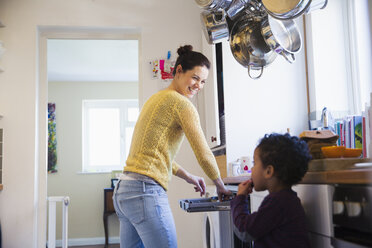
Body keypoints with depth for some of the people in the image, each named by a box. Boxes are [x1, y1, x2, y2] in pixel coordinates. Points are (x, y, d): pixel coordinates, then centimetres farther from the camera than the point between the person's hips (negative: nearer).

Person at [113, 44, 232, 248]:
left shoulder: (155, 99, 20)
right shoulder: (181, 103, -8)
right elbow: (203, 154, -9)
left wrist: (187, 176, 24)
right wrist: (220, 186, 7)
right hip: (146, 192, -10)